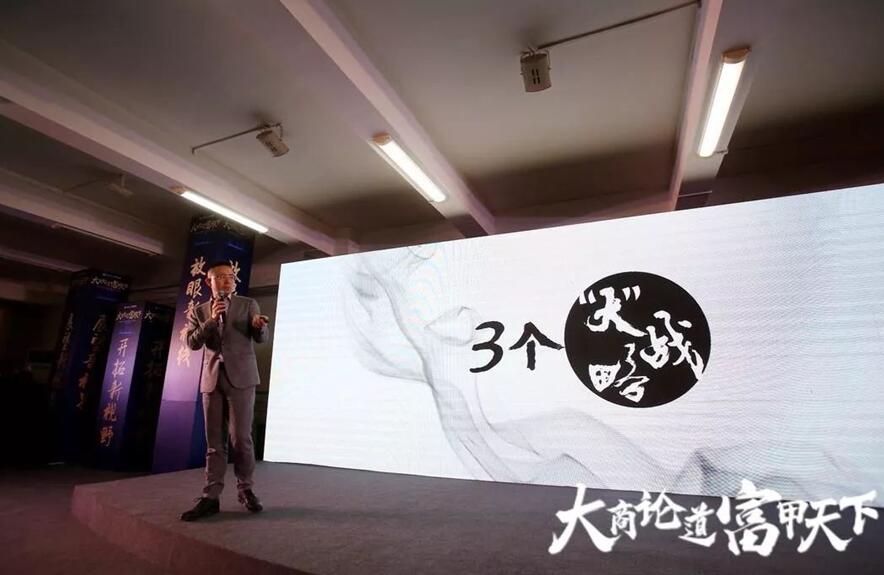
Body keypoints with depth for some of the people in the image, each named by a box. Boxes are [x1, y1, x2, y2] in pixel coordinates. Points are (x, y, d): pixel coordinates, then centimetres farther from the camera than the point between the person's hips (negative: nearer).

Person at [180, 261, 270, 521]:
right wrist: (211, 320, -14)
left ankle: (245, 489, 15)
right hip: (212, 379, 3)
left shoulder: (248, 304, 5)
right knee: (214, 441, 7)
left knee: (241, 437, -2)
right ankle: (210, 497, 14)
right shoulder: (199, 311, 12)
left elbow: (261, 338, -3)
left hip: (240, 377, -2)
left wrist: (259, 325, -27)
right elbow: (192, 342, 0)